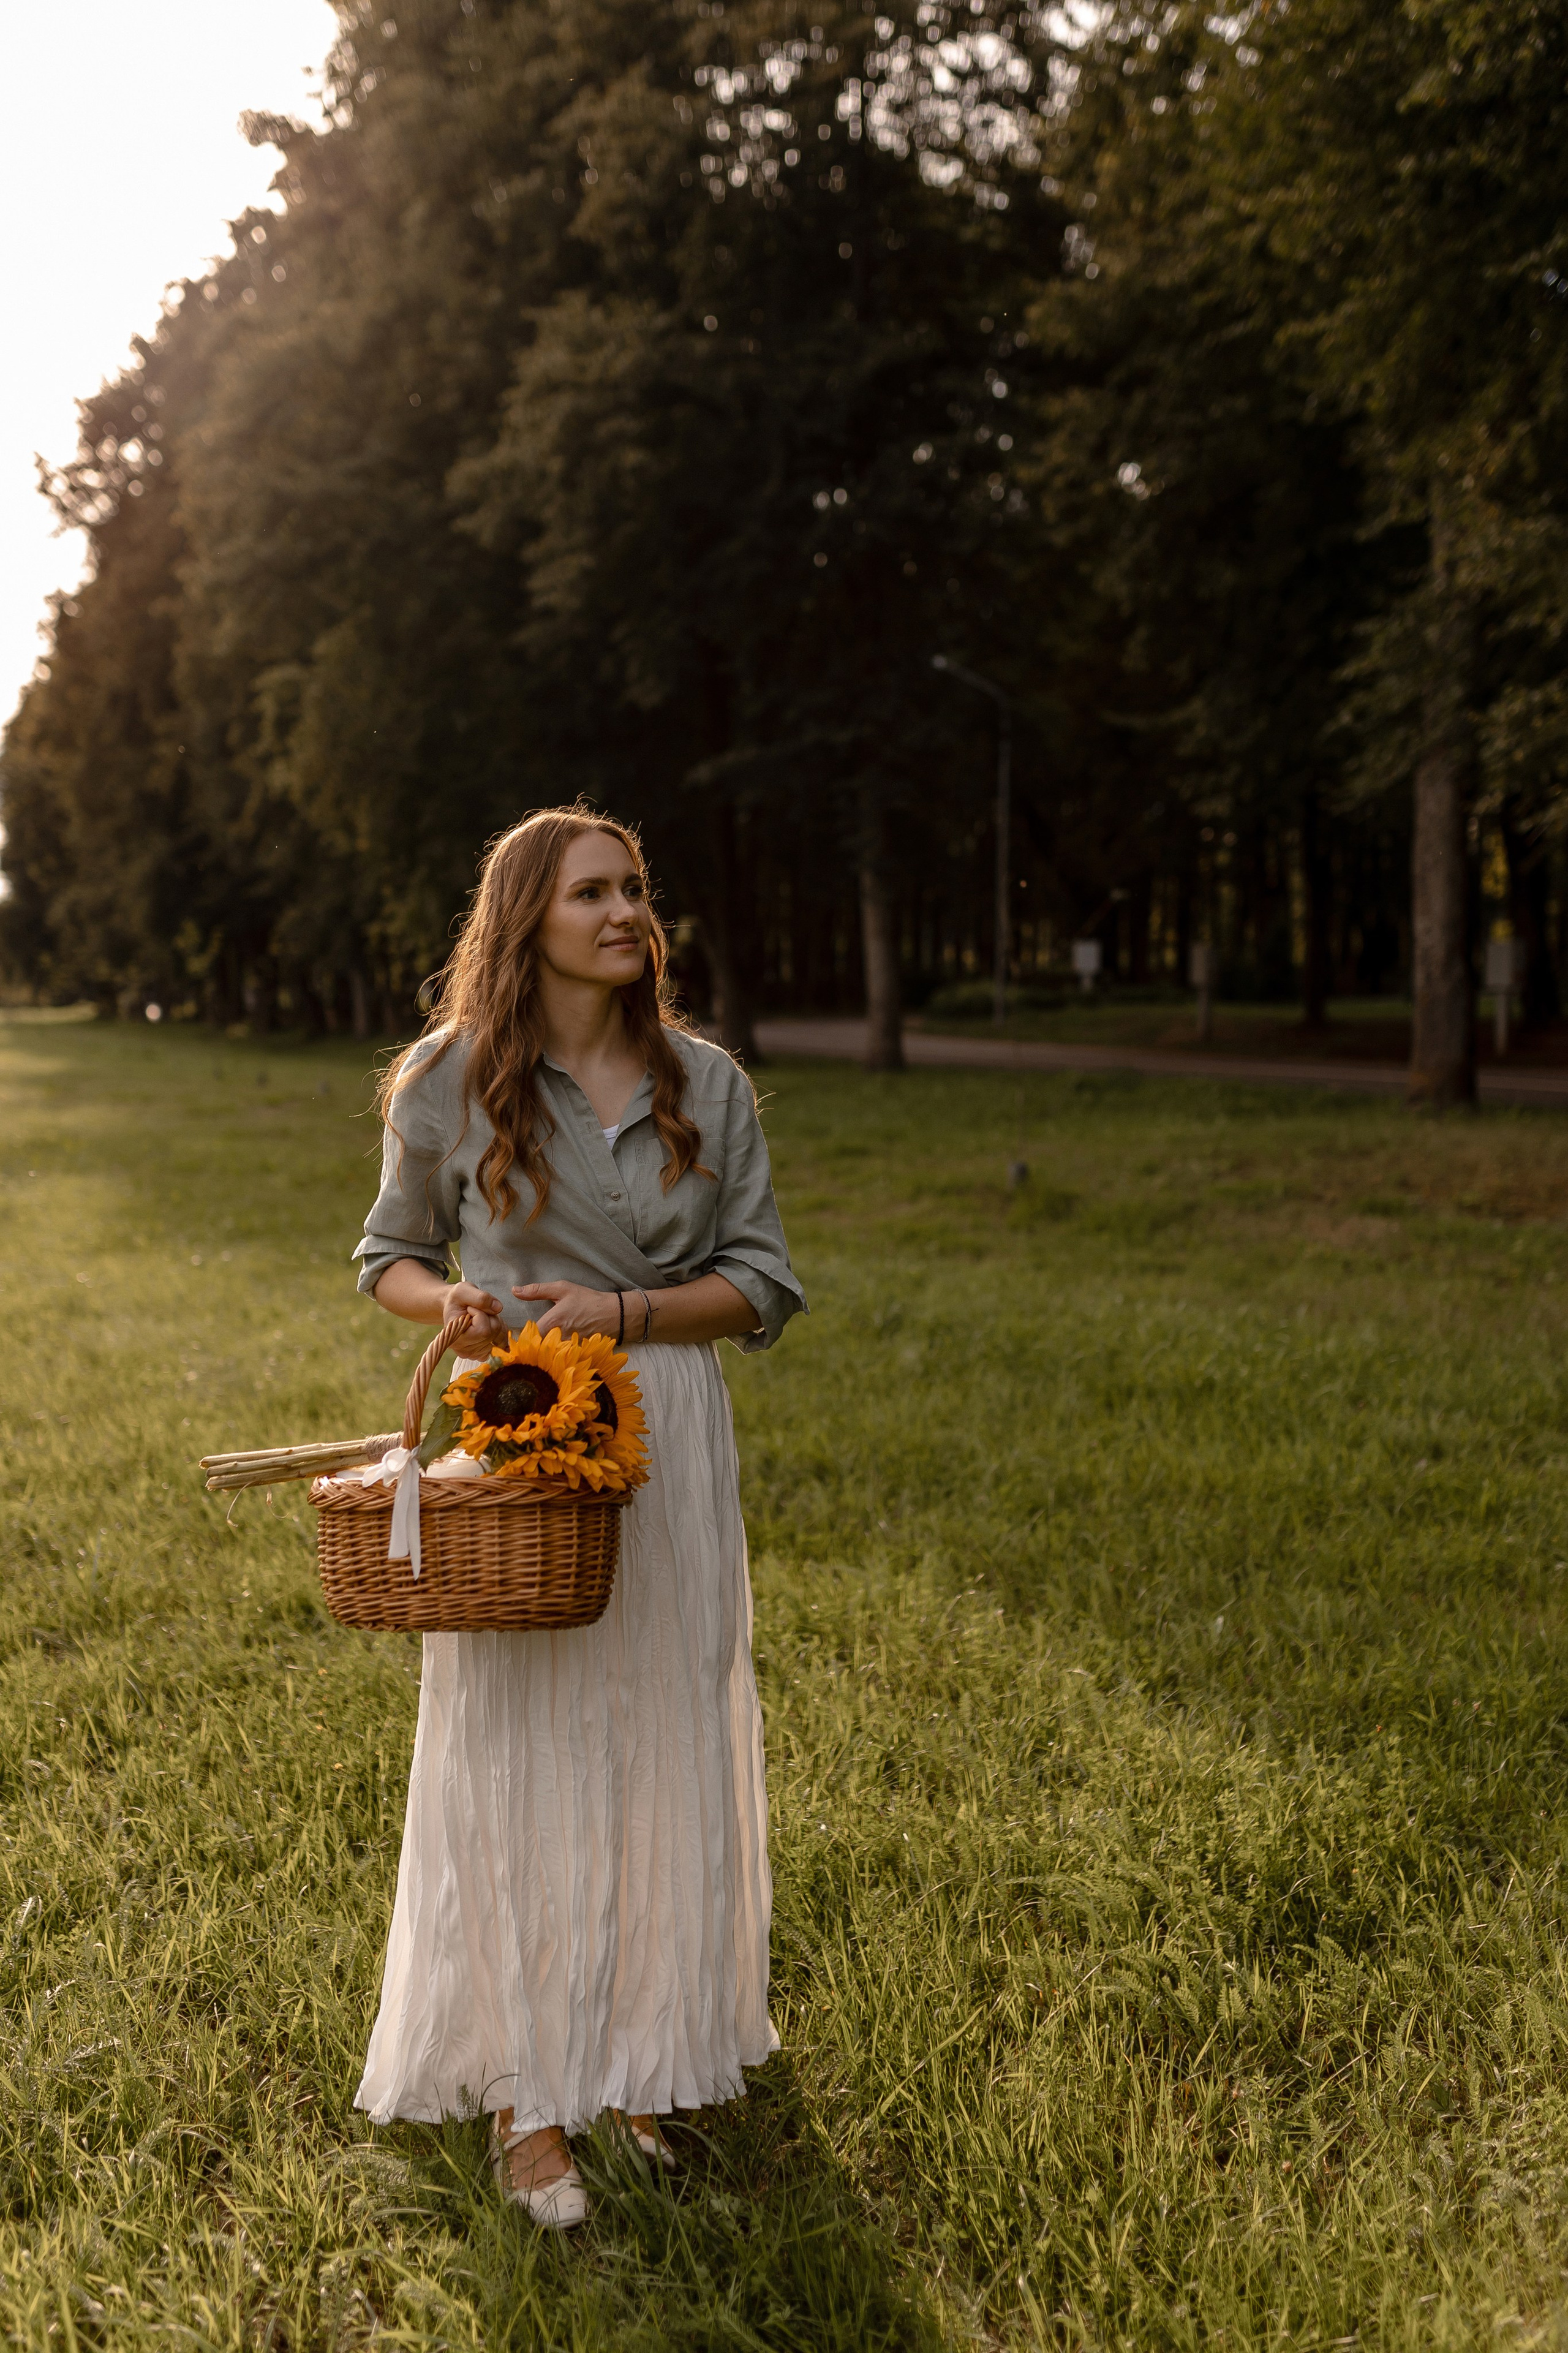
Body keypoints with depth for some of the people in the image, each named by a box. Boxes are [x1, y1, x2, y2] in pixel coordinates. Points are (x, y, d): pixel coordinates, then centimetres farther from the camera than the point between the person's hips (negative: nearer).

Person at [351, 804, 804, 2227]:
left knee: (662, 1747, 9)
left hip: (666, 1438, 2)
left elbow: (758, 1286, 2)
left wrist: (617, 1310, -14)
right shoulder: (452, 1083, -1)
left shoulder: (706, 1084, 3)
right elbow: (390, 1256, 10)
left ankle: (640, 2054, 27)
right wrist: (453, 1302, -12)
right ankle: (527, 2098, 14)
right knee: (518, 1757, 1)